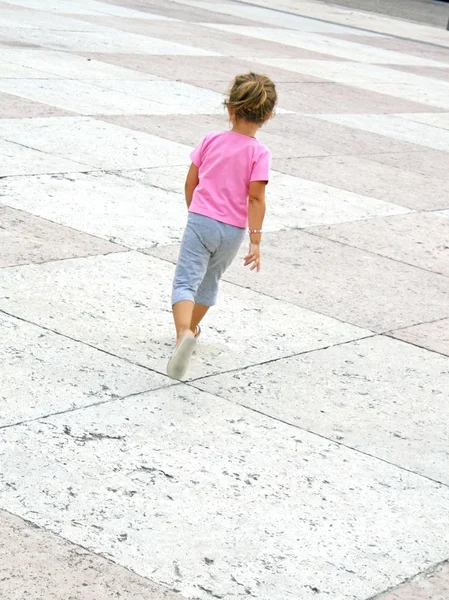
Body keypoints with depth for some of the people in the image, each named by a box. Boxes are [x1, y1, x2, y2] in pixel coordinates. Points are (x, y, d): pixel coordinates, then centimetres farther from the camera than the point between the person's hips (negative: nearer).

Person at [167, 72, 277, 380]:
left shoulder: (211, 140, -1)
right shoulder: (260, 153, -8)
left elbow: (190, 183, 5)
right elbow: (256, 198, -14)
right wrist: (255, 240, -12)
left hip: (200, 220, -1)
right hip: (232, 230, 1)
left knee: (185, 281, -8)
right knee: (210, 280, 24)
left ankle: (184, 334, -32)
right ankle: (191, 329, 38)